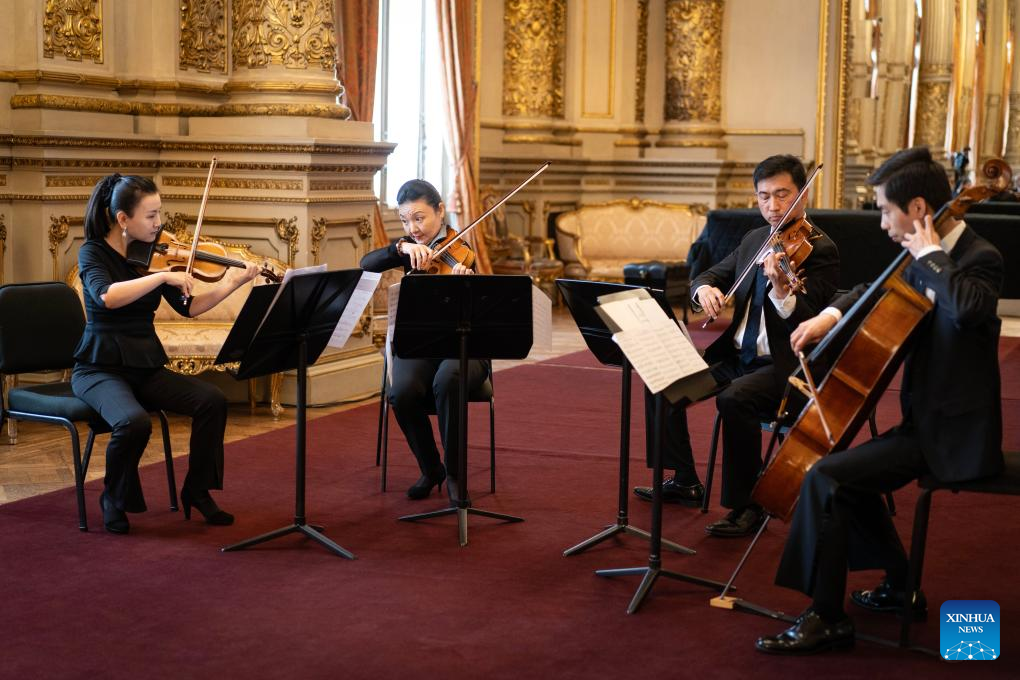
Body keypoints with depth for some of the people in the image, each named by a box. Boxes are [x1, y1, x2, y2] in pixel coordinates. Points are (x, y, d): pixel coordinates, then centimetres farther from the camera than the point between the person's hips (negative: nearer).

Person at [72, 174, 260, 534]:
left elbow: (188, 308, 4)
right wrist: (163, 276, -33)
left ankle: (197, 491, 2)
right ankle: (115, 500, -6)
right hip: (100, 368, -5)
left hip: (146, 366, 5)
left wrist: (230, 284, -8)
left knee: (212, 400, -16)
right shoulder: (93, 252, -9)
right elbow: (106, 296, -31)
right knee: (134, 421, -34)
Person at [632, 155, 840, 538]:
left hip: (786, 365, -8)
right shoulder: (753, 241, 12)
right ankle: (685, 482, 11)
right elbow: (710, 275, 16)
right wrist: (704, 289, -9)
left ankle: (748, 506, -19)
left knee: (734, 398, -34)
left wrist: (781, 291, -43)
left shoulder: (820, 250, -11)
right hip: (736, 356, 8)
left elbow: (809, 322, -22)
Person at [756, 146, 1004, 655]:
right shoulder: (930, 260, 7)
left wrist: (929, 254, -25)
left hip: (953, 435, -10)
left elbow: (967, 309, -40)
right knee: (849, 465, 24)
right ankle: (899, 587, 31)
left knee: (826, 475, -18)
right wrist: (829, 315, 5)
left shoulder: (979, 259, -18)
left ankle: (826, 619, -9)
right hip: (929, 421, 10)